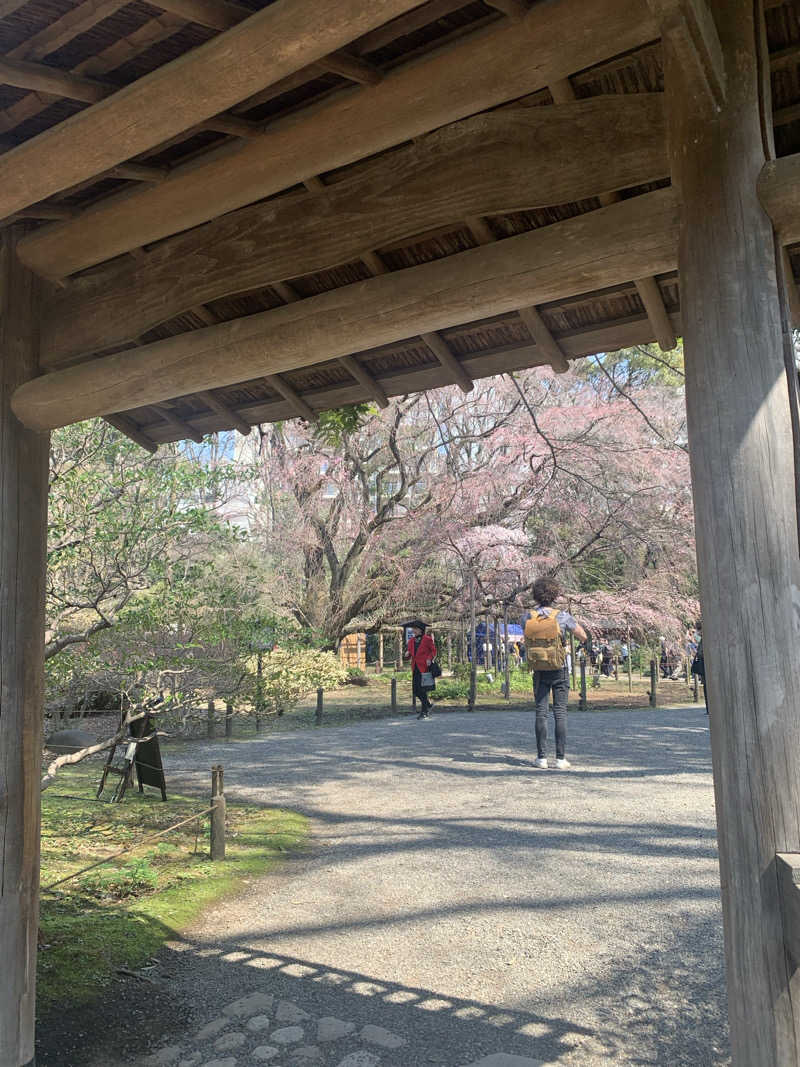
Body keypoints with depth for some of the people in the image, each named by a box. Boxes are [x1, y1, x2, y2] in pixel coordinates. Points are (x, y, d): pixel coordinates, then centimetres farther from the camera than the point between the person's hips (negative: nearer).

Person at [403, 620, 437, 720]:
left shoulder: (427, 639, -3)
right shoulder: (411, 641, 13)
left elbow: (433, 650, 2)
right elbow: (409, 655, 15)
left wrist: (430, 659, -15)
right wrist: (406, 655, -7)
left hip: (425, 668, -6)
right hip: (416, 669, 6)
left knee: (424, 689, -7)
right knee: (416, 690, 4)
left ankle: (424, 711, 2)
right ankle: (428, 706, 24)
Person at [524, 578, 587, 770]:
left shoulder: (529, 616, -6)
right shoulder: (562, 616, -12)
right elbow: (583, 637, -1)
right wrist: (576, 623, 19)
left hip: (539, 671, 2)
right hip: (559, 670, -2)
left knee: (541, 712, 6)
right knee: (560, 712, 2)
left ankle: (542, 757, 7)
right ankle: (561, 758, 1)